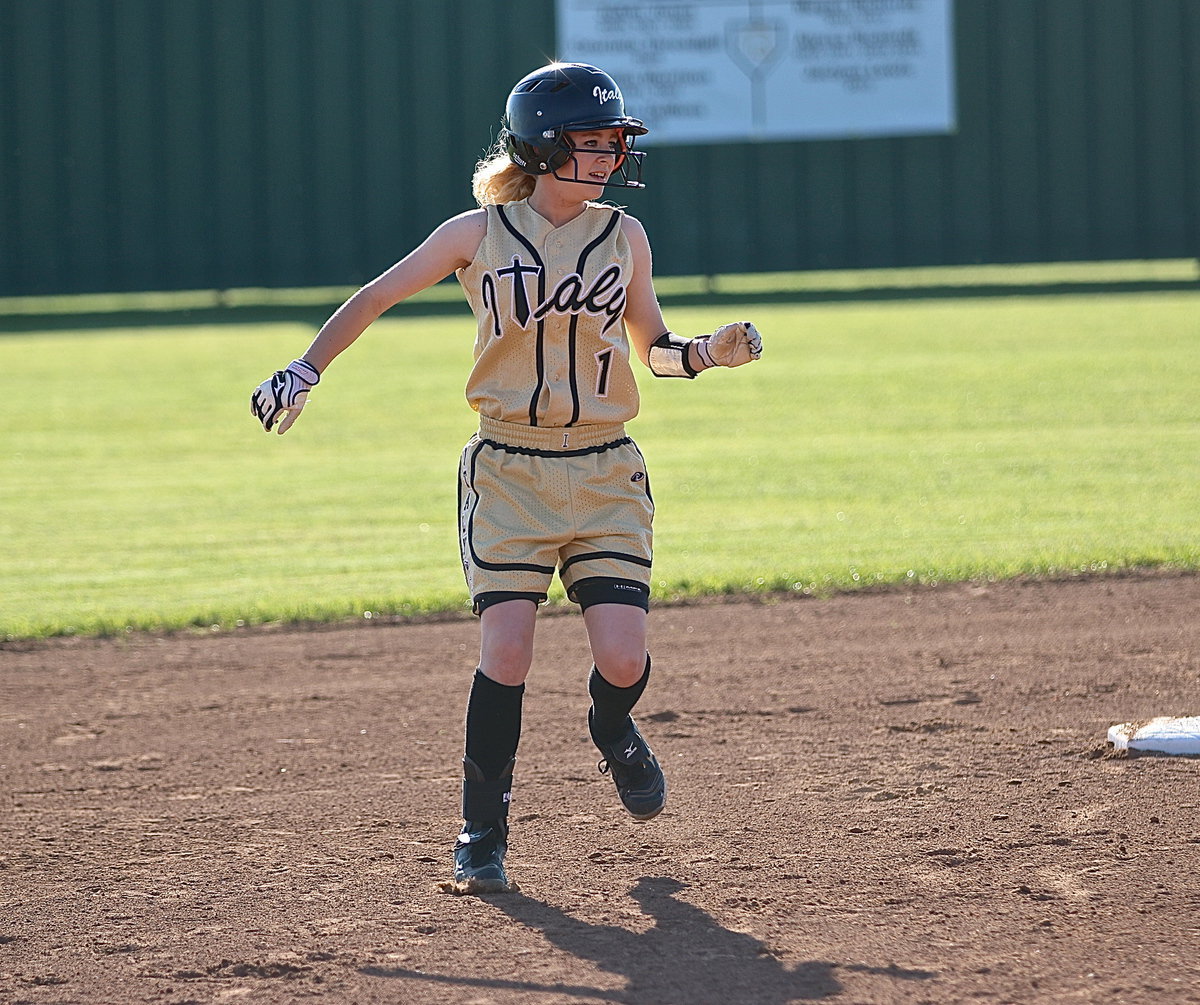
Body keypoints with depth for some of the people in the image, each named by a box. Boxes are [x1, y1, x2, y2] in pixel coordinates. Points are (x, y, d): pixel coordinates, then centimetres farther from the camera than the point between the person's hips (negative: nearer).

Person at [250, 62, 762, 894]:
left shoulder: (624, 236, 5)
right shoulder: (479, 234, -2)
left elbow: (653, 346, 15)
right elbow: (376, 298, 6)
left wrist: (713, 352, -4)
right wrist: (305, 371, -4)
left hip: (605, 474, 2)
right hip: (508, 474, -2)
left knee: (623, 659, -10)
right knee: (506, 653, -13)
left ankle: (613, 731, 28)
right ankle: (483, 837, 1)